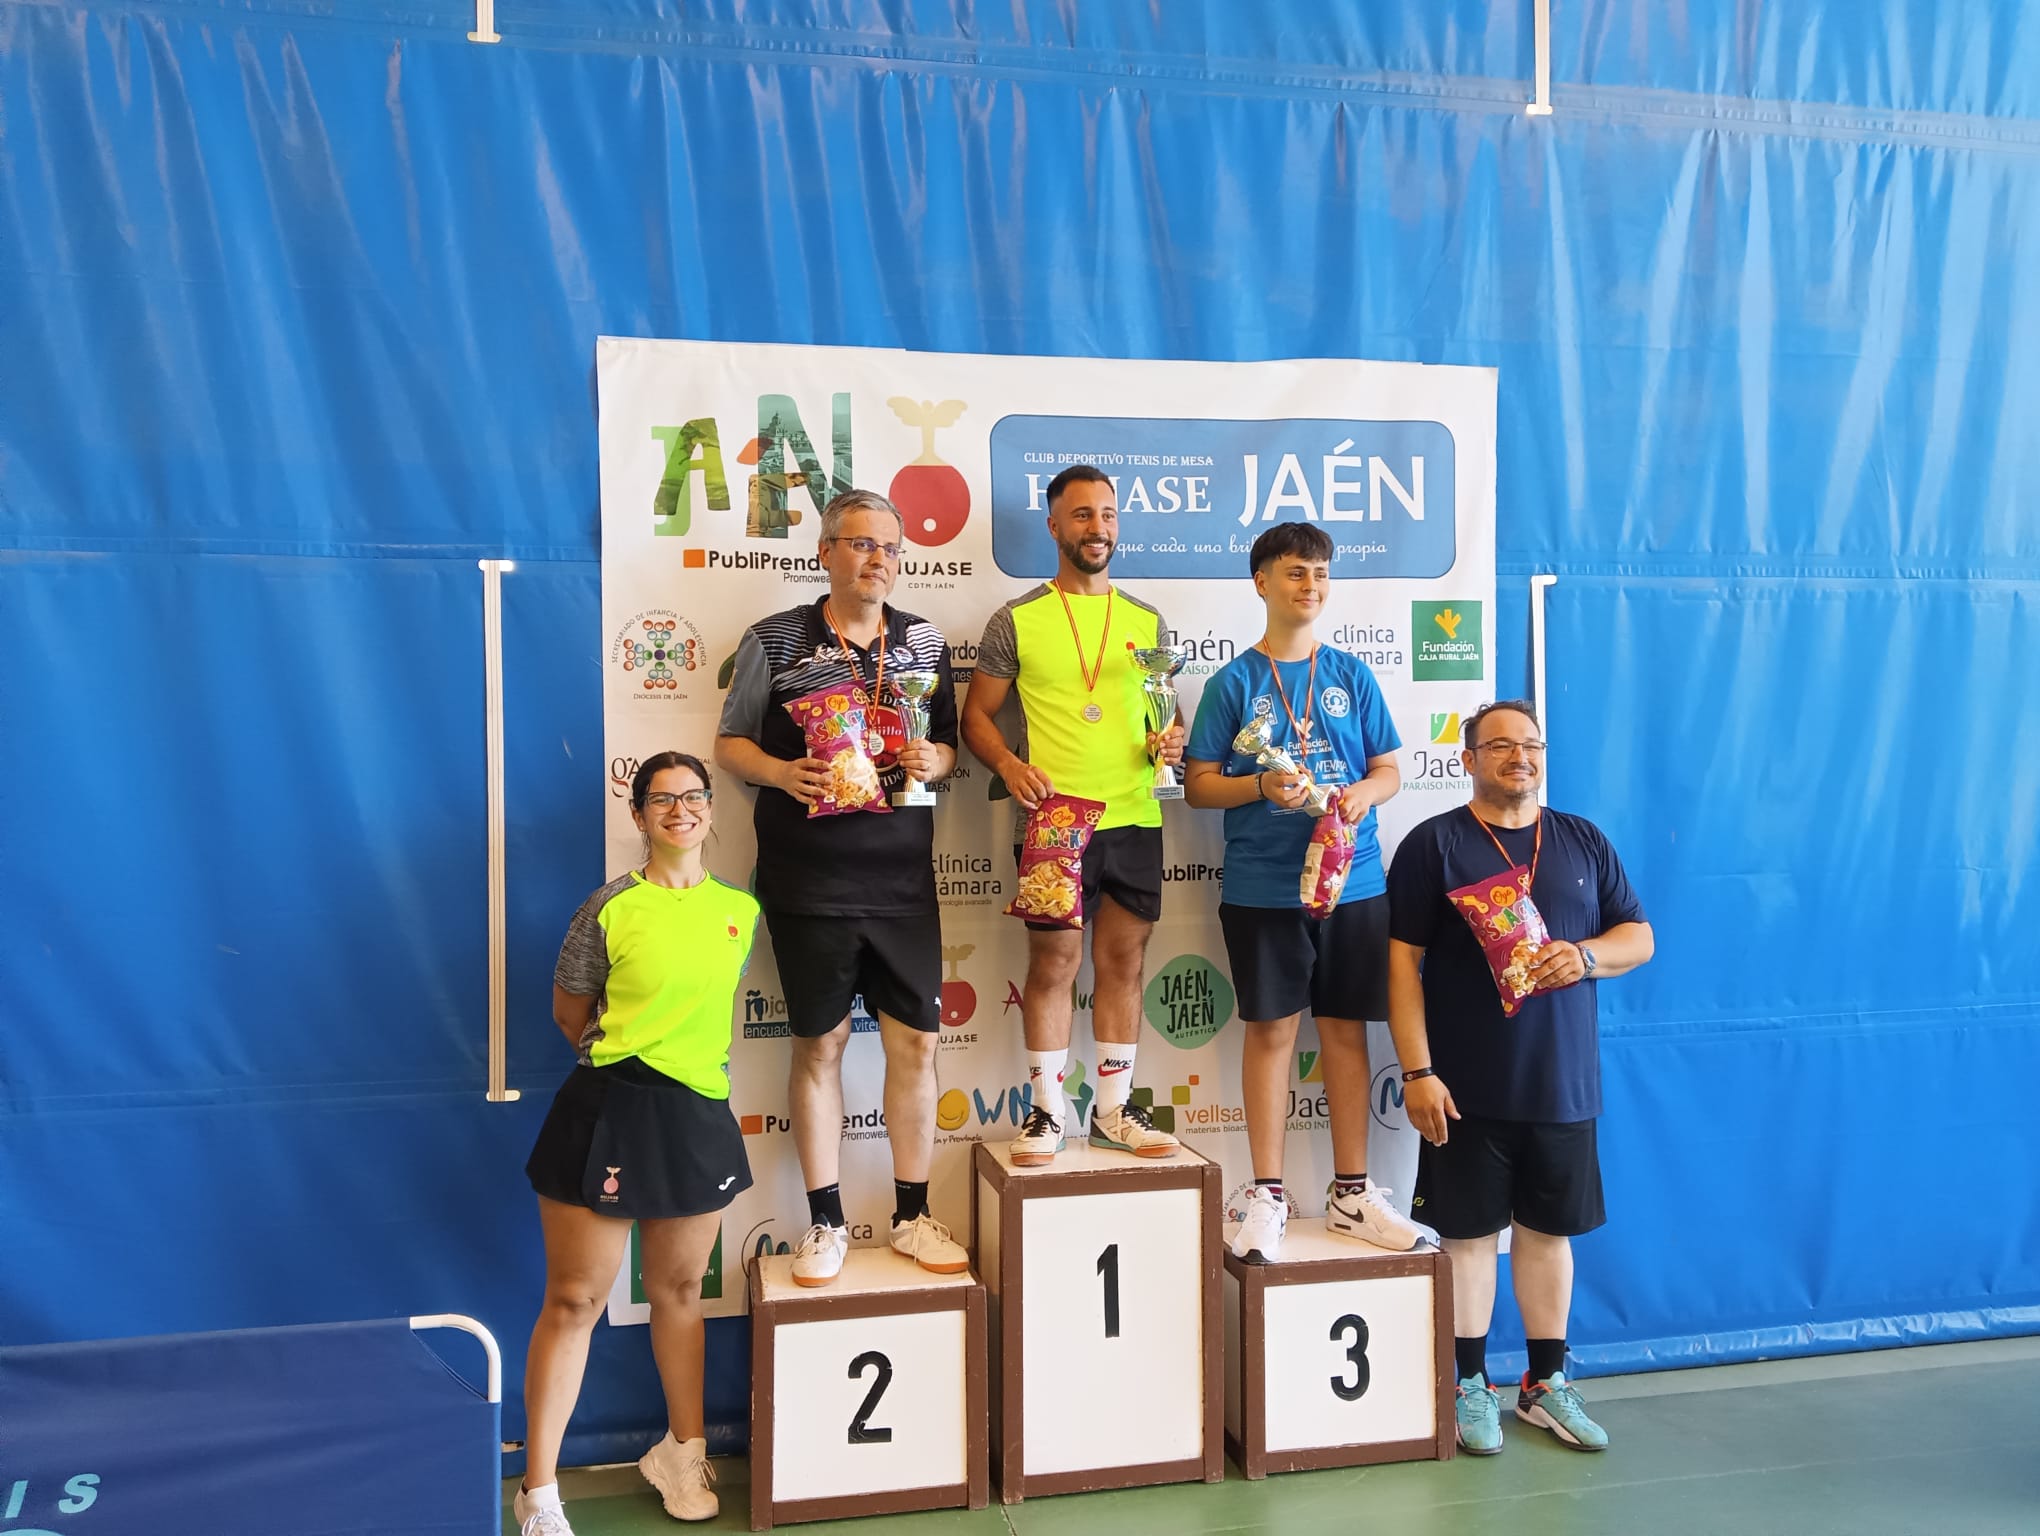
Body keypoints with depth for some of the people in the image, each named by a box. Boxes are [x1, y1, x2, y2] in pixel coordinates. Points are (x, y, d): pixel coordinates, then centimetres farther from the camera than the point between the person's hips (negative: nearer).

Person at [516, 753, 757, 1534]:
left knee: (679, 1290, 18)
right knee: (574, 1300, 3)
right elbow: (569, 1009, 4)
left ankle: (682, 1450, 37)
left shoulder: (741, 909, 4)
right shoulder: (611, 907, -7)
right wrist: (621, 1060, 7)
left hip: (700, 1114, 4)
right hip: (608, 1110, -4)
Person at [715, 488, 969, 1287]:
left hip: (903, 880, 3)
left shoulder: (926, 642, 7)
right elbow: (731, 742, 1)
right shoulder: (775, 640, -2)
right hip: (807, 882, -2)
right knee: (819, 1044, 7)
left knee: (915, 1041, 5)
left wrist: (935, 760, -9)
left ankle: (912, 1216, 21)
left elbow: (949, 742, 14)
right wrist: (782, 773, -18)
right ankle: (826, 1222, 20)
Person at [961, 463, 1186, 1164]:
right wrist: (1010, 764, -14)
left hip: (1134, 819, 3)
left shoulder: (1147, 622, 12)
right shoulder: (1017, 620, 2)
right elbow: (976, 716, 3)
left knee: (1123, 959, 9)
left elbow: (1168, 711, 19)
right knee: (1053, 960, 2)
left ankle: (1115, 1106, 21)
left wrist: (1171, 739, -4)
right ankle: (1047, 1109, 16)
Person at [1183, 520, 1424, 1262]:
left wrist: (1363, 793, -13)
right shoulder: (1233, 681, 1)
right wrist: (1261, 787, -18)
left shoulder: (1352, 674, 7)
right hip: (1263, 887, -2)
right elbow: (1198, 784, 0)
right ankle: (1267, 1195, 15)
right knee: (1270, 1030, 4)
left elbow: (1389, 768, 9)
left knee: (1346, 1030, 9)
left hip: (1353, 881, 2)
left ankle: (1351, 1193, 21)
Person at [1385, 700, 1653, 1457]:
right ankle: (1470, 1385, 20)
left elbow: (1639, 936, 10)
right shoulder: (1434, 843, -3)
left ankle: (1546, 1383, 28)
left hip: (1563, 1081, 4)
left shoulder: (1584, 841, 9)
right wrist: (1417, 1071, -13)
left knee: (1548, 1229, 13)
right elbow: (1403, 961, -7)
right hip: (1468, 1084, -3)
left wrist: (1587, 955, -13)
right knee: (1470, 1231, 5)